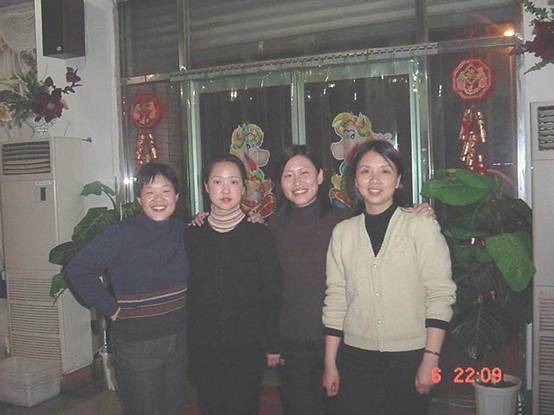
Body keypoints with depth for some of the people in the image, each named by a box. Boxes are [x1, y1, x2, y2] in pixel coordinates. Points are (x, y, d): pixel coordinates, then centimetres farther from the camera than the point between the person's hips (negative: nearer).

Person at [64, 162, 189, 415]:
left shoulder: (181, 230, 1)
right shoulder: (121, 235, -17)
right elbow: (76, 269, -18)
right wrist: (111, 308, -16)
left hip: (178, 336, 6)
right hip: (136, 343, -5)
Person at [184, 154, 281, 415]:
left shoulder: (259, 234, -5)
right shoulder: (192, 235, 2)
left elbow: (272, 294, -3)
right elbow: (185, 290, 8)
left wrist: (272, 345, -3)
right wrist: (183, 340, 6)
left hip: (248, 346, -2)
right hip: (203, 346, 2)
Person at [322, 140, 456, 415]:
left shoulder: (422, 226, -5)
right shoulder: (342, 232, 4)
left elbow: (440, 295, -7)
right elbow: (335, 300, 5)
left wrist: (430, 360, -12)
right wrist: (330, 364, 5)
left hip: (409, 358, -2)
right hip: (356, 359, 2)